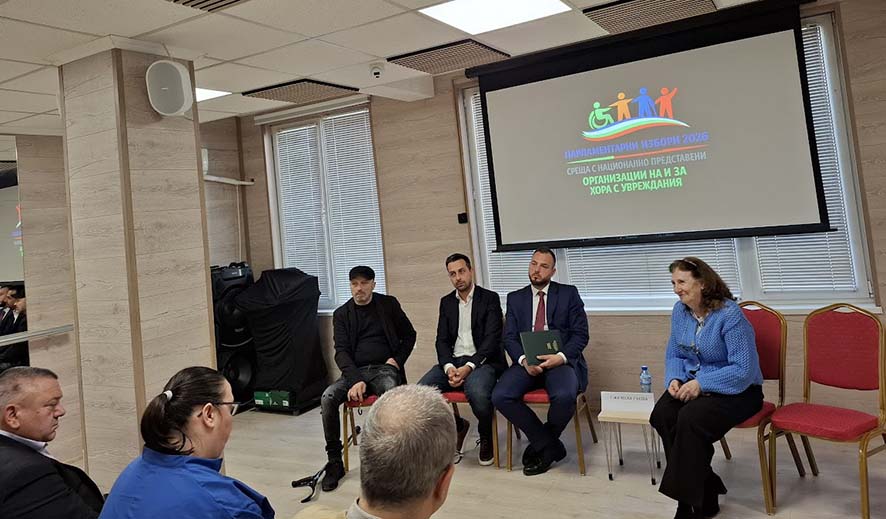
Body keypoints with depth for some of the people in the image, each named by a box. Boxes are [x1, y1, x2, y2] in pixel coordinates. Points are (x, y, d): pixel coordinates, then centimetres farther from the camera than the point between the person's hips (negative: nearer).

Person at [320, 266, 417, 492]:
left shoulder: (388, 304, 9)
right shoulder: (341, 314, 9)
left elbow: (409, 335, 17)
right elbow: (341, 352, -1)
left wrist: (398, 359, -1)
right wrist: (356, 380, -18)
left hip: (384, 368, -2)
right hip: (355, 371, 2)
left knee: (392, 393, -37)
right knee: (327, 397, -26)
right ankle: (334, 461, -15)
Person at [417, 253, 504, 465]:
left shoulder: (490, 298, 2)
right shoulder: (446, 302, 16)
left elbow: (492, 339, -8)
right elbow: (442, 340, 9)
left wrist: (469, 367, -20)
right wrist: (449, 367, -12)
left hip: (482, 361, -4)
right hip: (453, 361, 4)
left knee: (477, 392, -38)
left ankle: (486, 437, -2)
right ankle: (457, 425, 7)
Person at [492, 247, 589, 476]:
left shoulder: (569, 294, 8)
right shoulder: (515, 298, 15)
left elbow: (580, 334, 2)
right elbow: (509, 337, 8)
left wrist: (561, 357, -16)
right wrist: (523, 360, -13)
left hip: (560, 361, -2)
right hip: (526, 362, 3)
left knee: (565, 396, -35)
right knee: (500, 396, -25)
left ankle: (540, 447, -3)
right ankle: (551, 446, -7)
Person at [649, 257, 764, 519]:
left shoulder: (730, 314, -19)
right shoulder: (680, 311, 3)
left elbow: (744, 370, -21)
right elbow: (673, 355, 11)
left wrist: (701, 384, -25)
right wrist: (674, 379, -10)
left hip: (737, 390, -6)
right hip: (692, 384, 6)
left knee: (690, 419, -33)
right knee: (661, 414, -24)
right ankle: (706, 493, -8)